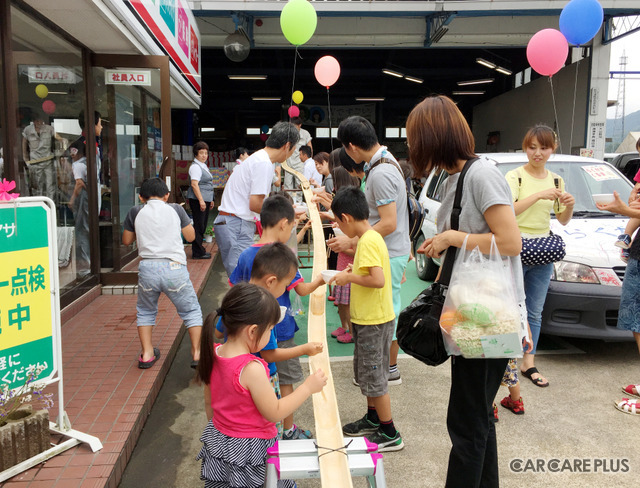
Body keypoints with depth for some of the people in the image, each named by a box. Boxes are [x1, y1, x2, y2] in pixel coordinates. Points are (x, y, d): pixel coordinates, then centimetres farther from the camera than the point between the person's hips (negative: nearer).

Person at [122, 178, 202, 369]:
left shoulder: (135, 213, 9)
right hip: (174, 267, -1)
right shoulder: (175, 209, 6)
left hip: (147, 268, 2)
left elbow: (126, 241, 20)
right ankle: (197, 353, 9)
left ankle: (147, 353, 20)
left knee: (145, 312, 24)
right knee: (191, 310, 14)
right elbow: (191, 236, 14)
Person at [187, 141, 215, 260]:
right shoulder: (195, 166, -12)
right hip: (197, 200, -10)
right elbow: (194, 184, -20)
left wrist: (210, 200, 26)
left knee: (203, 225, 14)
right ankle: (197, 252, -2)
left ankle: (199, 250, 23)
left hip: (205, 200, 10)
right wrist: (201, 201, -25)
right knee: (199, 225, -7)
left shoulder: (203, 165, 19)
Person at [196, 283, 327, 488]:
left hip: (218, 442, 8)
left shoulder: (213, 354, -7)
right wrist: (308, 387, -14)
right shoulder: (252, 369, -30)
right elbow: (274, 413, -20)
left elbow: (208, 402, 6)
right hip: (249, 449, -8)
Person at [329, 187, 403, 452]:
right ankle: (373, 418, 39)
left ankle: (390, 434, 16)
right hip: (368, 318, 10)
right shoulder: (371, 237, 8)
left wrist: (349, 277, -19)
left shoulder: (368, 242, -22)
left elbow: (378, 280, -30)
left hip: (374, 320, -10)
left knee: (373, 376, 2)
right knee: (364, 371, 22)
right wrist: (355, 271, 6)